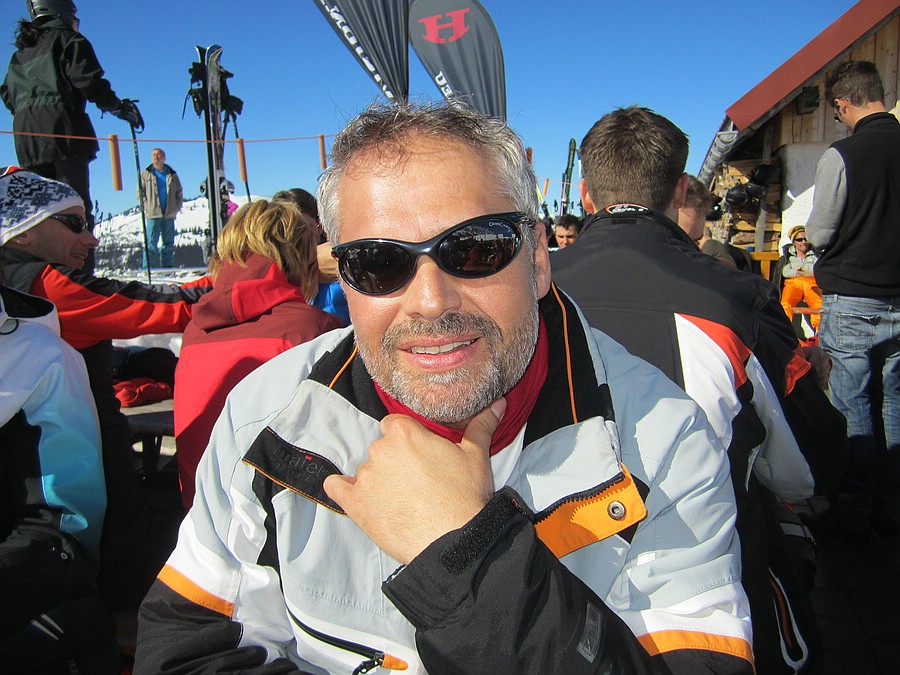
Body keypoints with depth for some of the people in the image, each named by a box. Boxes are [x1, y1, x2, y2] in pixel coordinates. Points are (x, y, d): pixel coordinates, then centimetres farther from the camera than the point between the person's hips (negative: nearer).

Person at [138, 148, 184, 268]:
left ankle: (168, 266, 14)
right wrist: (146, 207, -6)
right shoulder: (146, 174, 6)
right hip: (153, 214, -2)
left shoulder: (172, 175, 11)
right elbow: (140, 192, 6)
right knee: (151, 243, -8)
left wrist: (177, 207, 2)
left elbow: (179, 193, 15)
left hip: (169, 214, 3)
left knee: (169, 243, 7)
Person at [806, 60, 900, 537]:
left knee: (854, 407, 3)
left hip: (853, 301, -5)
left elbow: (819, 235, -9)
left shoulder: (841, 155, -12)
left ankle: (854, 511, 10)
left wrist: (812, 231, 12)